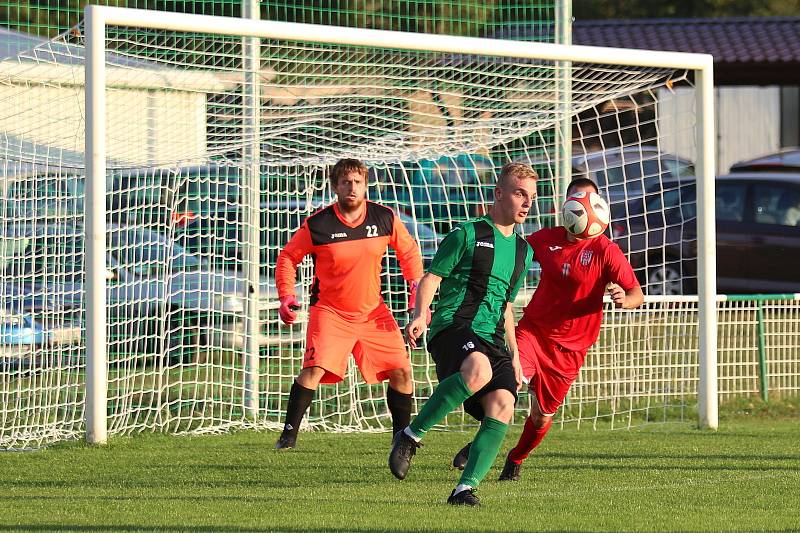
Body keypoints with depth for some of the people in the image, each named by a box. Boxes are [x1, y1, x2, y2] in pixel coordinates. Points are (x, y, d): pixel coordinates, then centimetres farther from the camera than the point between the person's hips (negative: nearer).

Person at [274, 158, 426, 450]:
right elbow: (288, 256, 1)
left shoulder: (385, 218, -5)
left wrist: (418, 289, 1)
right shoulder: (318, 225, -13)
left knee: (402, 372, -1)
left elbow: (409, 251, 12)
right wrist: (286, 297, -11)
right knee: (314, 369, -22)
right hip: (329, 311, -3)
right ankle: (289, 433, -11)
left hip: (373, 312, 3)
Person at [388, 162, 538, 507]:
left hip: (492, 339, 7)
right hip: (454, 327, -7)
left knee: (502, 407, -18)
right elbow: (431, 277, -1)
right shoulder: (468, 234, 2)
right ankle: (411, 436, -22)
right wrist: (419, 316, -18)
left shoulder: (523, 251, 22)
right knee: (478, 370, -38)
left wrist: (514, 356, 26)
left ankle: (465, 488, -16)